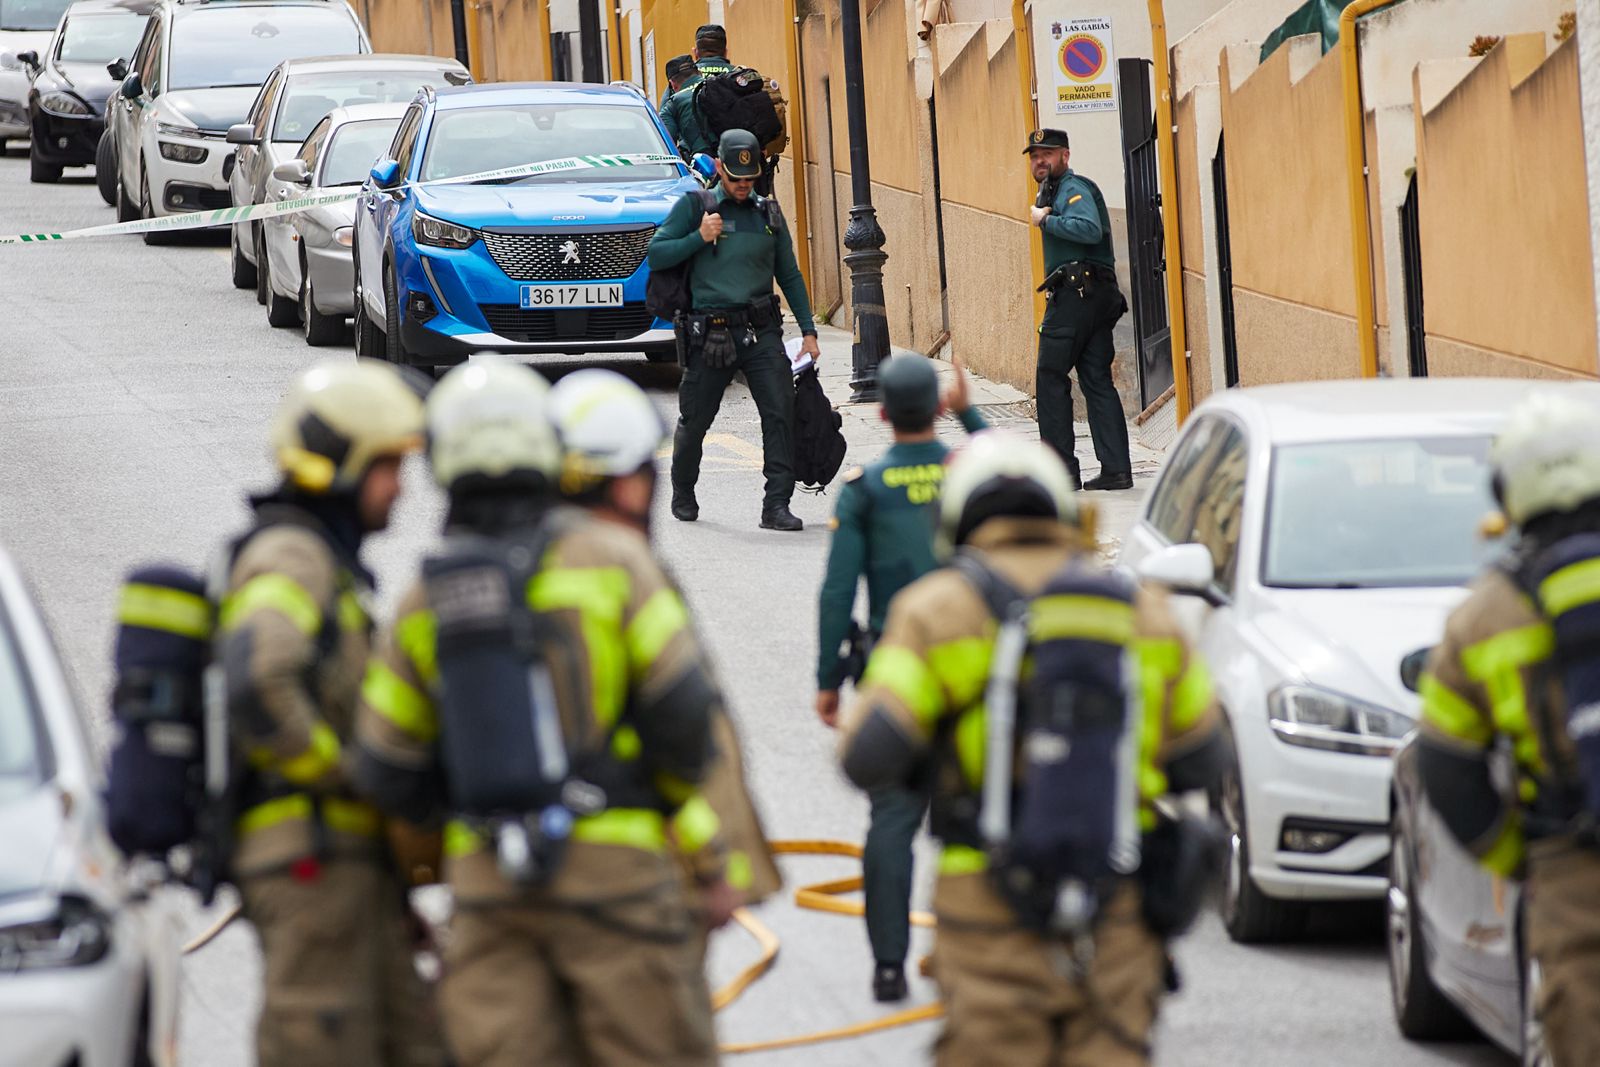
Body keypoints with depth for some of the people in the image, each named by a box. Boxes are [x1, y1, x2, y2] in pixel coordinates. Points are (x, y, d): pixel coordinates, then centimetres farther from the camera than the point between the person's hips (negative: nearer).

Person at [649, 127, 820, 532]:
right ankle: (683, 495, 33)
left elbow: (789, 275, 18)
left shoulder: (767, 213, 13)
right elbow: (655, 255, -1)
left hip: (761, 330, 2)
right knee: (694, 422, 8)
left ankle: (777, 505, -14)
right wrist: (699, 238, -12)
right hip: (711, 331, -2)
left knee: (781, 410, -14)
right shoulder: (694, 206, 3)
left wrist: (808, 331, 13)